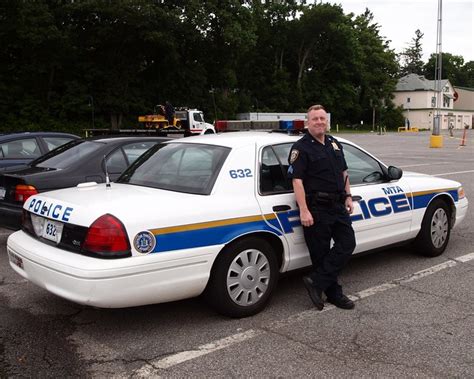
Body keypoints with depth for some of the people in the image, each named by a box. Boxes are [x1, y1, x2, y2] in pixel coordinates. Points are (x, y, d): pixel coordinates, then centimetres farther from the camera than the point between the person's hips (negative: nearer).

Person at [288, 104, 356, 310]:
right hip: (316, 208, -7)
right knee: (321, 252, 1)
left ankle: (316, 282, 6)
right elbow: (297, 180, -16)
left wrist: (348, 197, 13)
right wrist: (304, 211, -22)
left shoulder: (334, 143, 14)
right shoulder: (301, 147, -9)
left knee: (347, 243, 3)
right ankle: (334, 293, 14)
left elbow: (344, 172, 22)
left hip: (338, 205, 8)